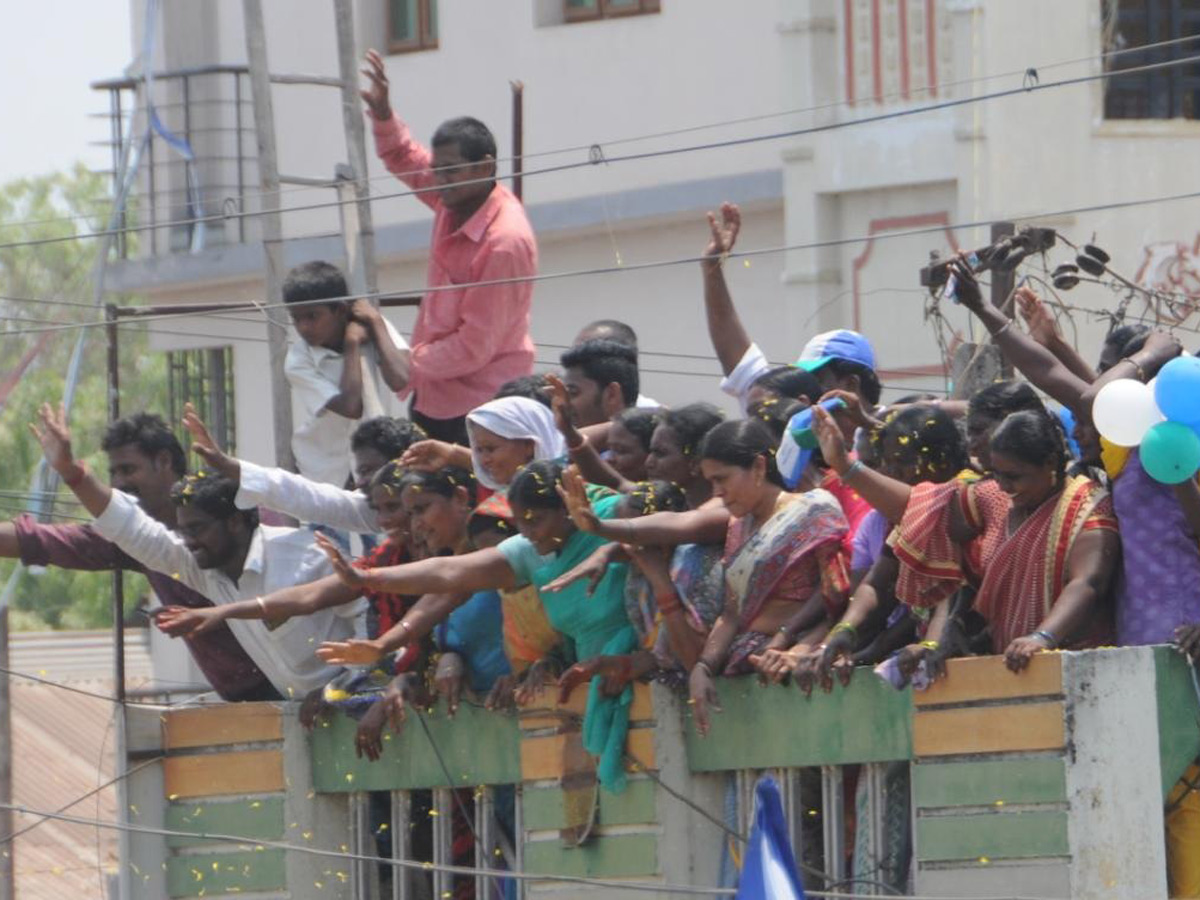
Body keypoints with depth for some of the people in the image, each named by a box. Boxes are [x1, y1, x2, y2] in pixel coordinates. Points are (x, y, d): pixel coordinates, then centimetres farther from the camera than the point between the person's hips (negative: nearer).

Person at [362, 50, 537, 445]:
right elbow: (406, 160, 25)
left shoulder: (506, 242, -21)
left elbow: (474, 346, -20)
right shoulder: (454, 201, 3)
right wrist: (382, 113, 8)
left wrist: (409, 366, -11)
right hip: (433, 397, 9)